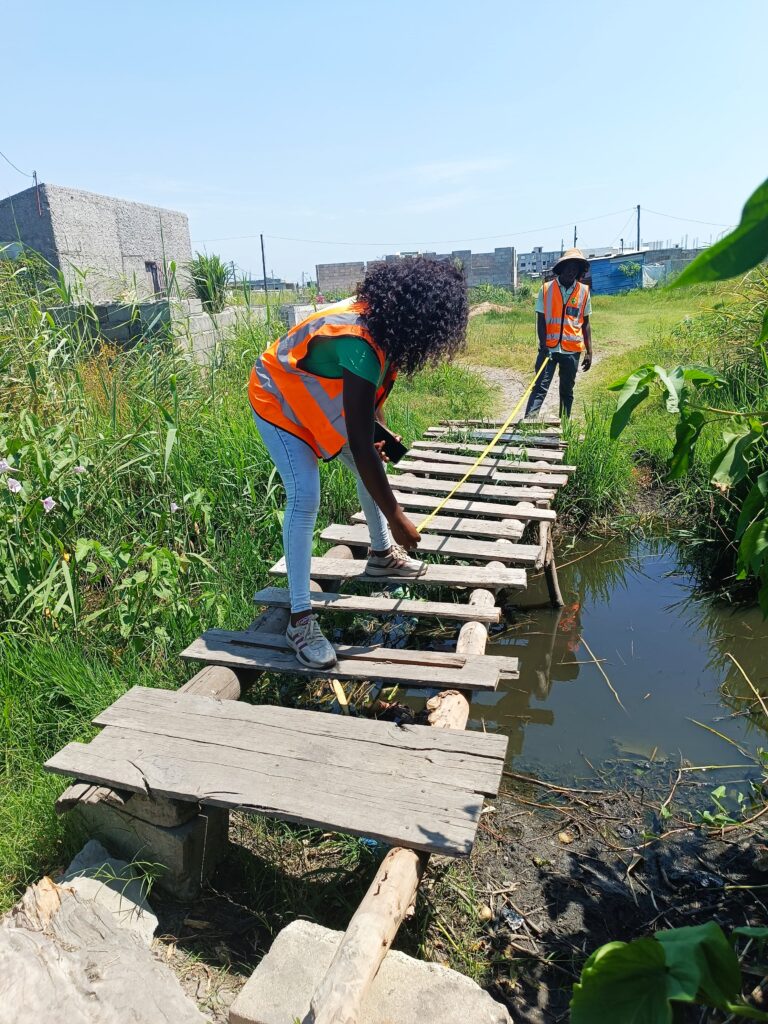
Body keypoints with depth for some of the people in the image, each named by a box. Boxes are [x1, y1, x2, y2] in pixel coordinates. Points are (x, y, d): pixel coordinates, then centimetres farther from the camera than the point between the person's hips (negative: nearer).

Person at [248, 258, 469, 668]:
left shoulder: (379, 317, -13)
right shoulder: (361, 347, -39)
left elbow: (372, 391, 9)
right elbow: (359, 447, -39)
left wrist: (379, 433, -1)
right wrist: (396, 518, -32)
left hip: (323, 399, 9)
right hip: (280, 402, -9)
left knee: (373, 467, 13)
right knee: (304, 497, -20)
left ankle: (382, 554, 35)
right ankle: (300, 617, -12)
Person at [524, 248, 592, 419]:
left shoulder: (584, 291, 5)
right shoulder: (546, 288, 0)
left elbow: (585, 323, 9)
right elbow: (540, 320, -1)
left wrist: (589, 352, 5)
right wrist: (543, 346, -12)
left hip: (572, 350, 2)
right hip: (549, 348, -2)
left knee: (567, 391, 10)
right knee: (540, 387, -10)